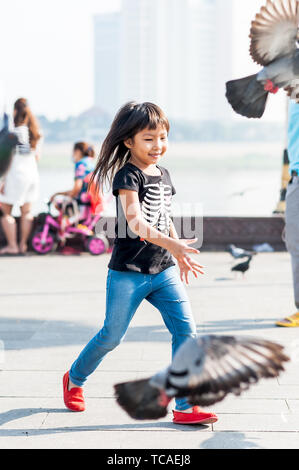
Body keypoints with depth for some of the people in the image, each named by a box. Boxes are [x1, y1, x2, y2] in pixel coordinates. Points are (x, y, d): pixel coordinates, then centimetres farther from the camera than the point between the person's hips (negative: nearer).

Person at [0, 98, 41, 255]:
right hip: (32, 173, 7)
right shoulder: (34, 132, 6)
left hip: (16, 174, -7)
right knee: (26, 211, 10)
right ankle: (23, 244, 14)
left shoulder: (15, 133, -14)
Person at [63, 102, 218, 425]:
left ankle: (185, 407, 1)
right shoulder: (128, 176, -14)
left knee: (186, 331, -5)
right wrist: (171, 243, -43)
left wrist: (180, 256, 26)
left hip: (164, 271, 6)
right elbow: (135, 223, -29)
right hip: (128, 274, -6)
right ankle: (74, 379, 33)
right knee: (112, 336, 5)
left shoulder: (163, 174, 9)